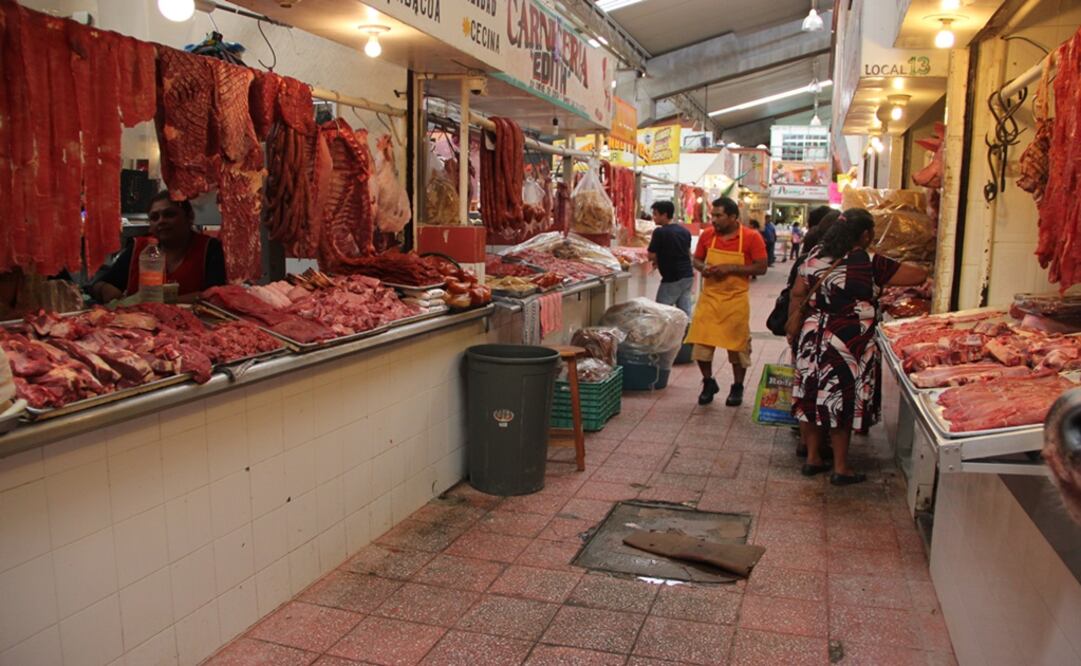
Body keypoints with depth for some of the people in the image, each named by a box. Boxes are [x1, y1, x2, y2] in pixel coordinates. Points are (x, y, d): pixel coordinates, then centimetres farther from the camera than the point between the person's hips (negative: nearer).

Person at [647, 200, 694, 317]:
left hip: (672, 279, -7)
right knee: (685, 311, 9)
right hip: (688, 275, 7)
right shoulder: (684, 231, 10)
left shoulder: (659, 232, -12)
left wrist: (658, 261, 13)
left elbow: (652, 256, -10)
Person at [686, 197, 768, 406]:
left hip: (736, 300, -3)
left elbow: (761, 268, -9)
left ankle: (737, 388, 24)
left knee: (737, 345, 6)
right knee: (701, 342, 1)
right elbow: (697, 260, 13)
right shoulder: (707, 235, 2)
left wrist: (731, 268, -19)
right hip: (709, 297, 3)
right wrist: (703, 268, -11)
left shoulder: (751, 237, -9)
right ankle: (708, 383, 22)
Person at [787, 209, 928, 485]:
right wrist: (906, 266, 15)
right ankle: (841, 468, 16)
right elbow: (919, 276, -8)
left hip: (812, 338, 5)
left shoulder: (815, 256, 3)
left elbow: (797, 294, 7)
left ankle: (813, 458, 25)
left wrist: (793, 328, 17)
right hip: (848, 344, -5)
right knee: (842, 404, 5)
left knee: (813, 398, 13)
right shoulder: (871, 264, -12)